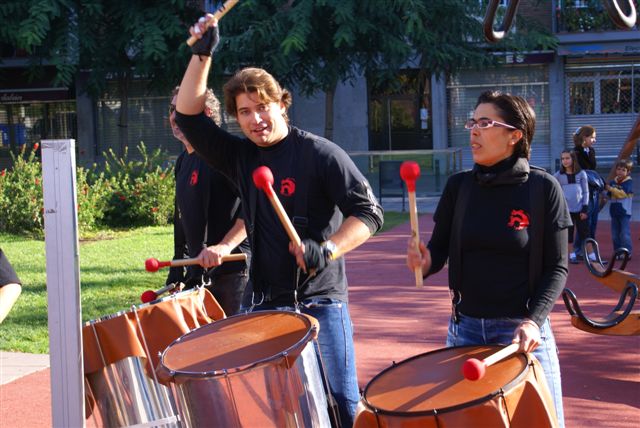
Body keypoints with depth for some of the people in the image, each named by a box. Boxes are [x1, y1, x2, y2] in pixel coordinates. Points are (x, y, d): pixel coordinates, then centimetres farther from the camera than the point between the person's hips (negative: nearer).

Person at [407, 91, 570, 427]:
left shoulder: (543, 188, -9)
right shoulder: (459, 186, 1)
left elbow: (557, 267, -7)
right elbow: (439, 249, 5)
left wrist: (533, 321, -21)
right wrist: (425, 262, -18)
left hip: (522, 330, -3)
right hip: (465, 328, 4)